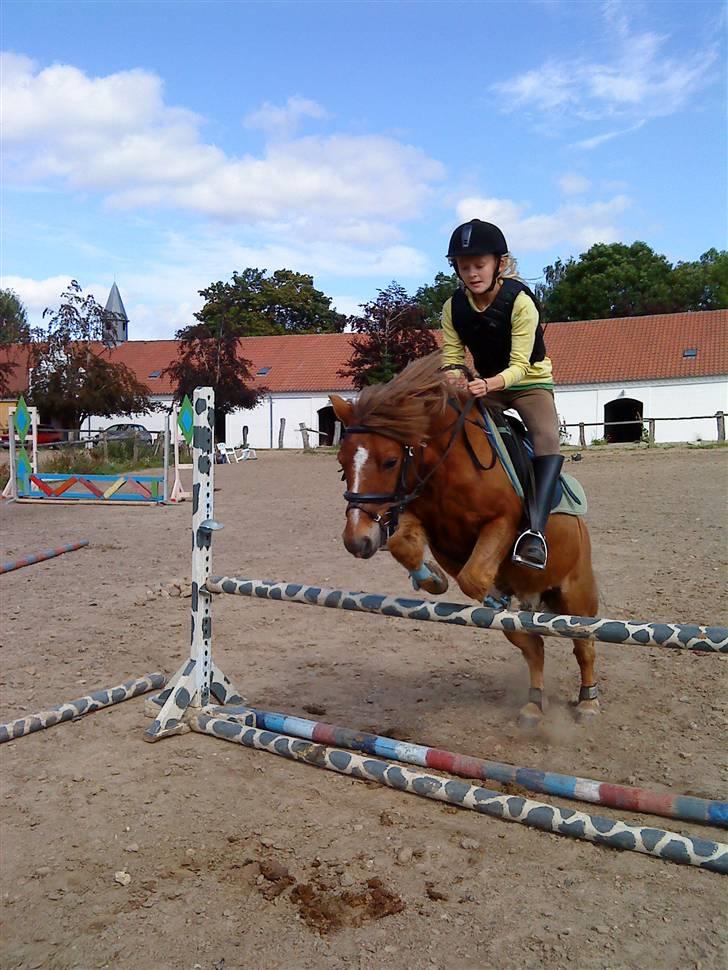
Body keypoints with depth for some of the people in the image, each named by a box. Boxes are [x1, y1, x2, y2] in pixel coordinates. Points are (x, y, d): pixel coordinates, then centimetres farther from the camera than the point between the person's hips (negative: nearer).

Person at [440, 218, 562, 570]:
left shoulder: (520, 302, -22)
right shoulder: (454, 308, -9)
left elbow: (519, 365, -27)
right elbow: (451, 356, -8)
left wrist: (489, 383, -48)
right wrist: (453, 376, -34)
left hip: (530, 382, -4)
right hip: (483, 385, 5)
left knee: (547, 438, -31)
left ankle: (536, 529, -41)